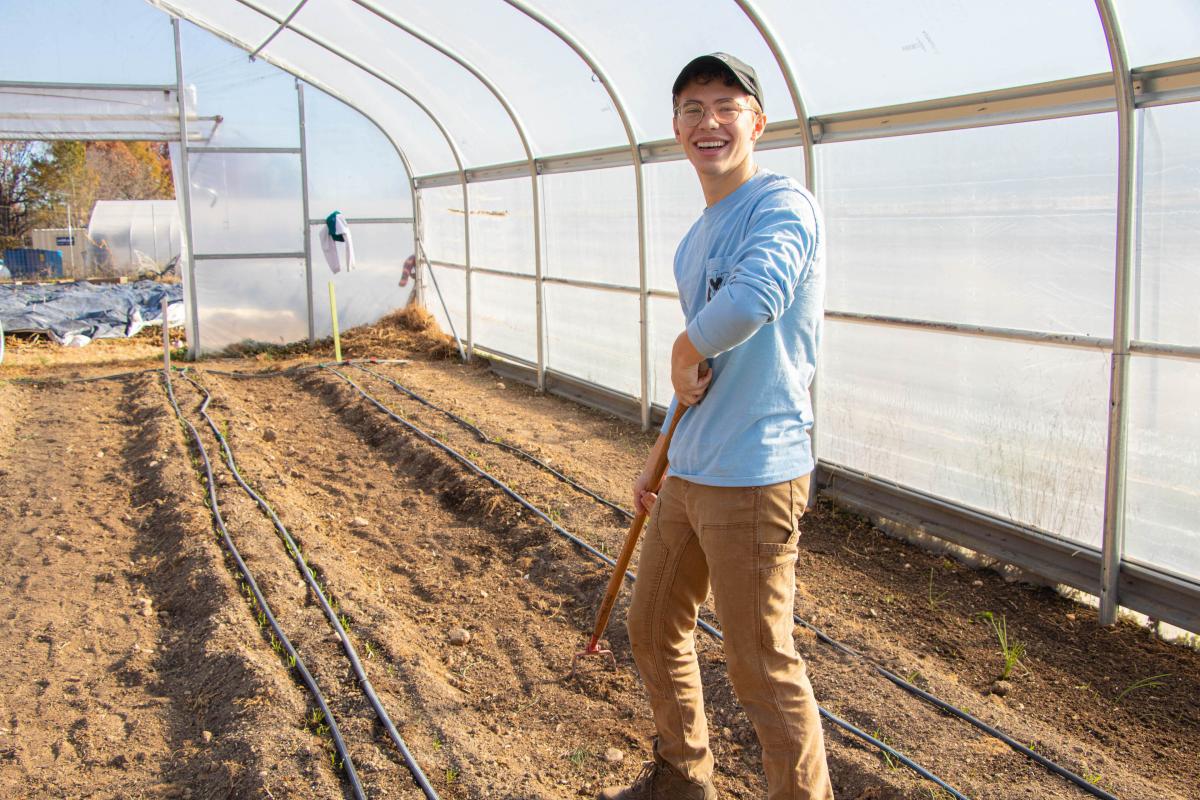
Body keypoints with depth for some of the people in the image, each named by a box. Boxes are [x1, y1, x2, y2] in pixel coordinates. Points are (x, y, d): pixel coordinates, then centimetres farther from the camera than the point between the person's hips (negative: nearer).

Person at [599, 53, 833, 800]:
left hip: (753, 478, -9)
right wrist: (660, 458, 24)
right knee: (653, 630, 21)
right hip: (689, 475, 10)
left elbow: (755, 298, -38)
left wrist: (686, 348, -19)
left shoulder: (782, 204, -14)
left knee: (763, 667, 1)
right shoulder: (697, 241, 15)